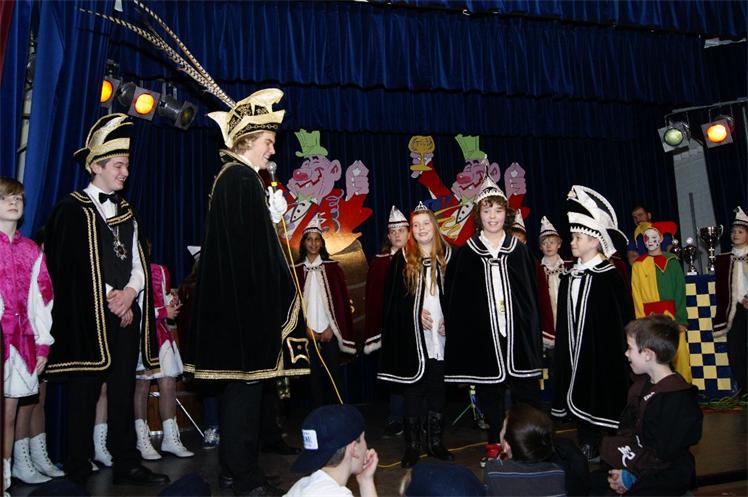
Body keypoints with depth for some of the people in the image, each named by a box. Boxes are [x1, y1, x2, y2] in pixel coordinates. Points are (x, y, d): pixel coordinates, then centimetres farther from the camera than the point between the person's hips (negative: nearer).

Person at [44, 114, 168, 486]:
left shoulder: (126, 212, 16)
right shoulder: (73, 210, -4)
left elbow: (138, 264, 11)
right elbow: (74, 269, -10)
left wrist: (129, 292, -8)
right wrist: (111, 301, -10)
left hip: (125, 313, 6)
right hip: (88, 317, -5)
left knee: (123, 392, 9)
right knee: (84, 393, 2)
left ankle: (126, 465, 17)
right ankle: (78, 472, 15)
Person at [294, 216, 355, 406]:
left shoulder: (332, 266, 4)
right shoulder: (297, 269, 4)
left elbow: (341, 299, 1)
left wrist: (331, 327, -6)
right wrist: (306, 327, -5)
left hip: (330, 331, 0)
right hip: (308, 332, 0)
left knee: (333, 373, 2)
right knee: (314, 374, 3)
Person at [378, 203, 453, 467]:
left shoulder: (447, 256, 6)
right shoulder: (402, 259, 3)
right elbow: (394, 299, 2)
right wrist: (416, 314, -10)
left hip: (440, 333, 1)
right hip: (412, 335, -1)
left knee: (437, 387, 9)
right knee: (413, 388, 4)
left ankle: (434, 441, 21)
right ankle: (413, 444, 14)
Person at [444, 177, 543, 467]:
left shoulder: (519, 250, 5)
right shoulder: (466, 254, 1)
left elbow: (533, 295, 6)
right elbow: (455, 299, 0)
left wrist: (533, 333, 1)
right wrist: (458, 331, -5)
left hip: (517, 333, 1)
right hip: (483, 335, 0)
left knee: (526, 390, 5)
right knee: (489, 393, 9)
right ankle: (494, 444, 24)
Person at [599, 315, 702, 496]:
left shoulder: (678, 399, -19)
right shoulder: (642, 385, 7)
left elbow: (666, 456, -18)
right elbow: (627, 429, 6)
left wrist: (631, 477, -13)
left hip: (666, 480, -7)